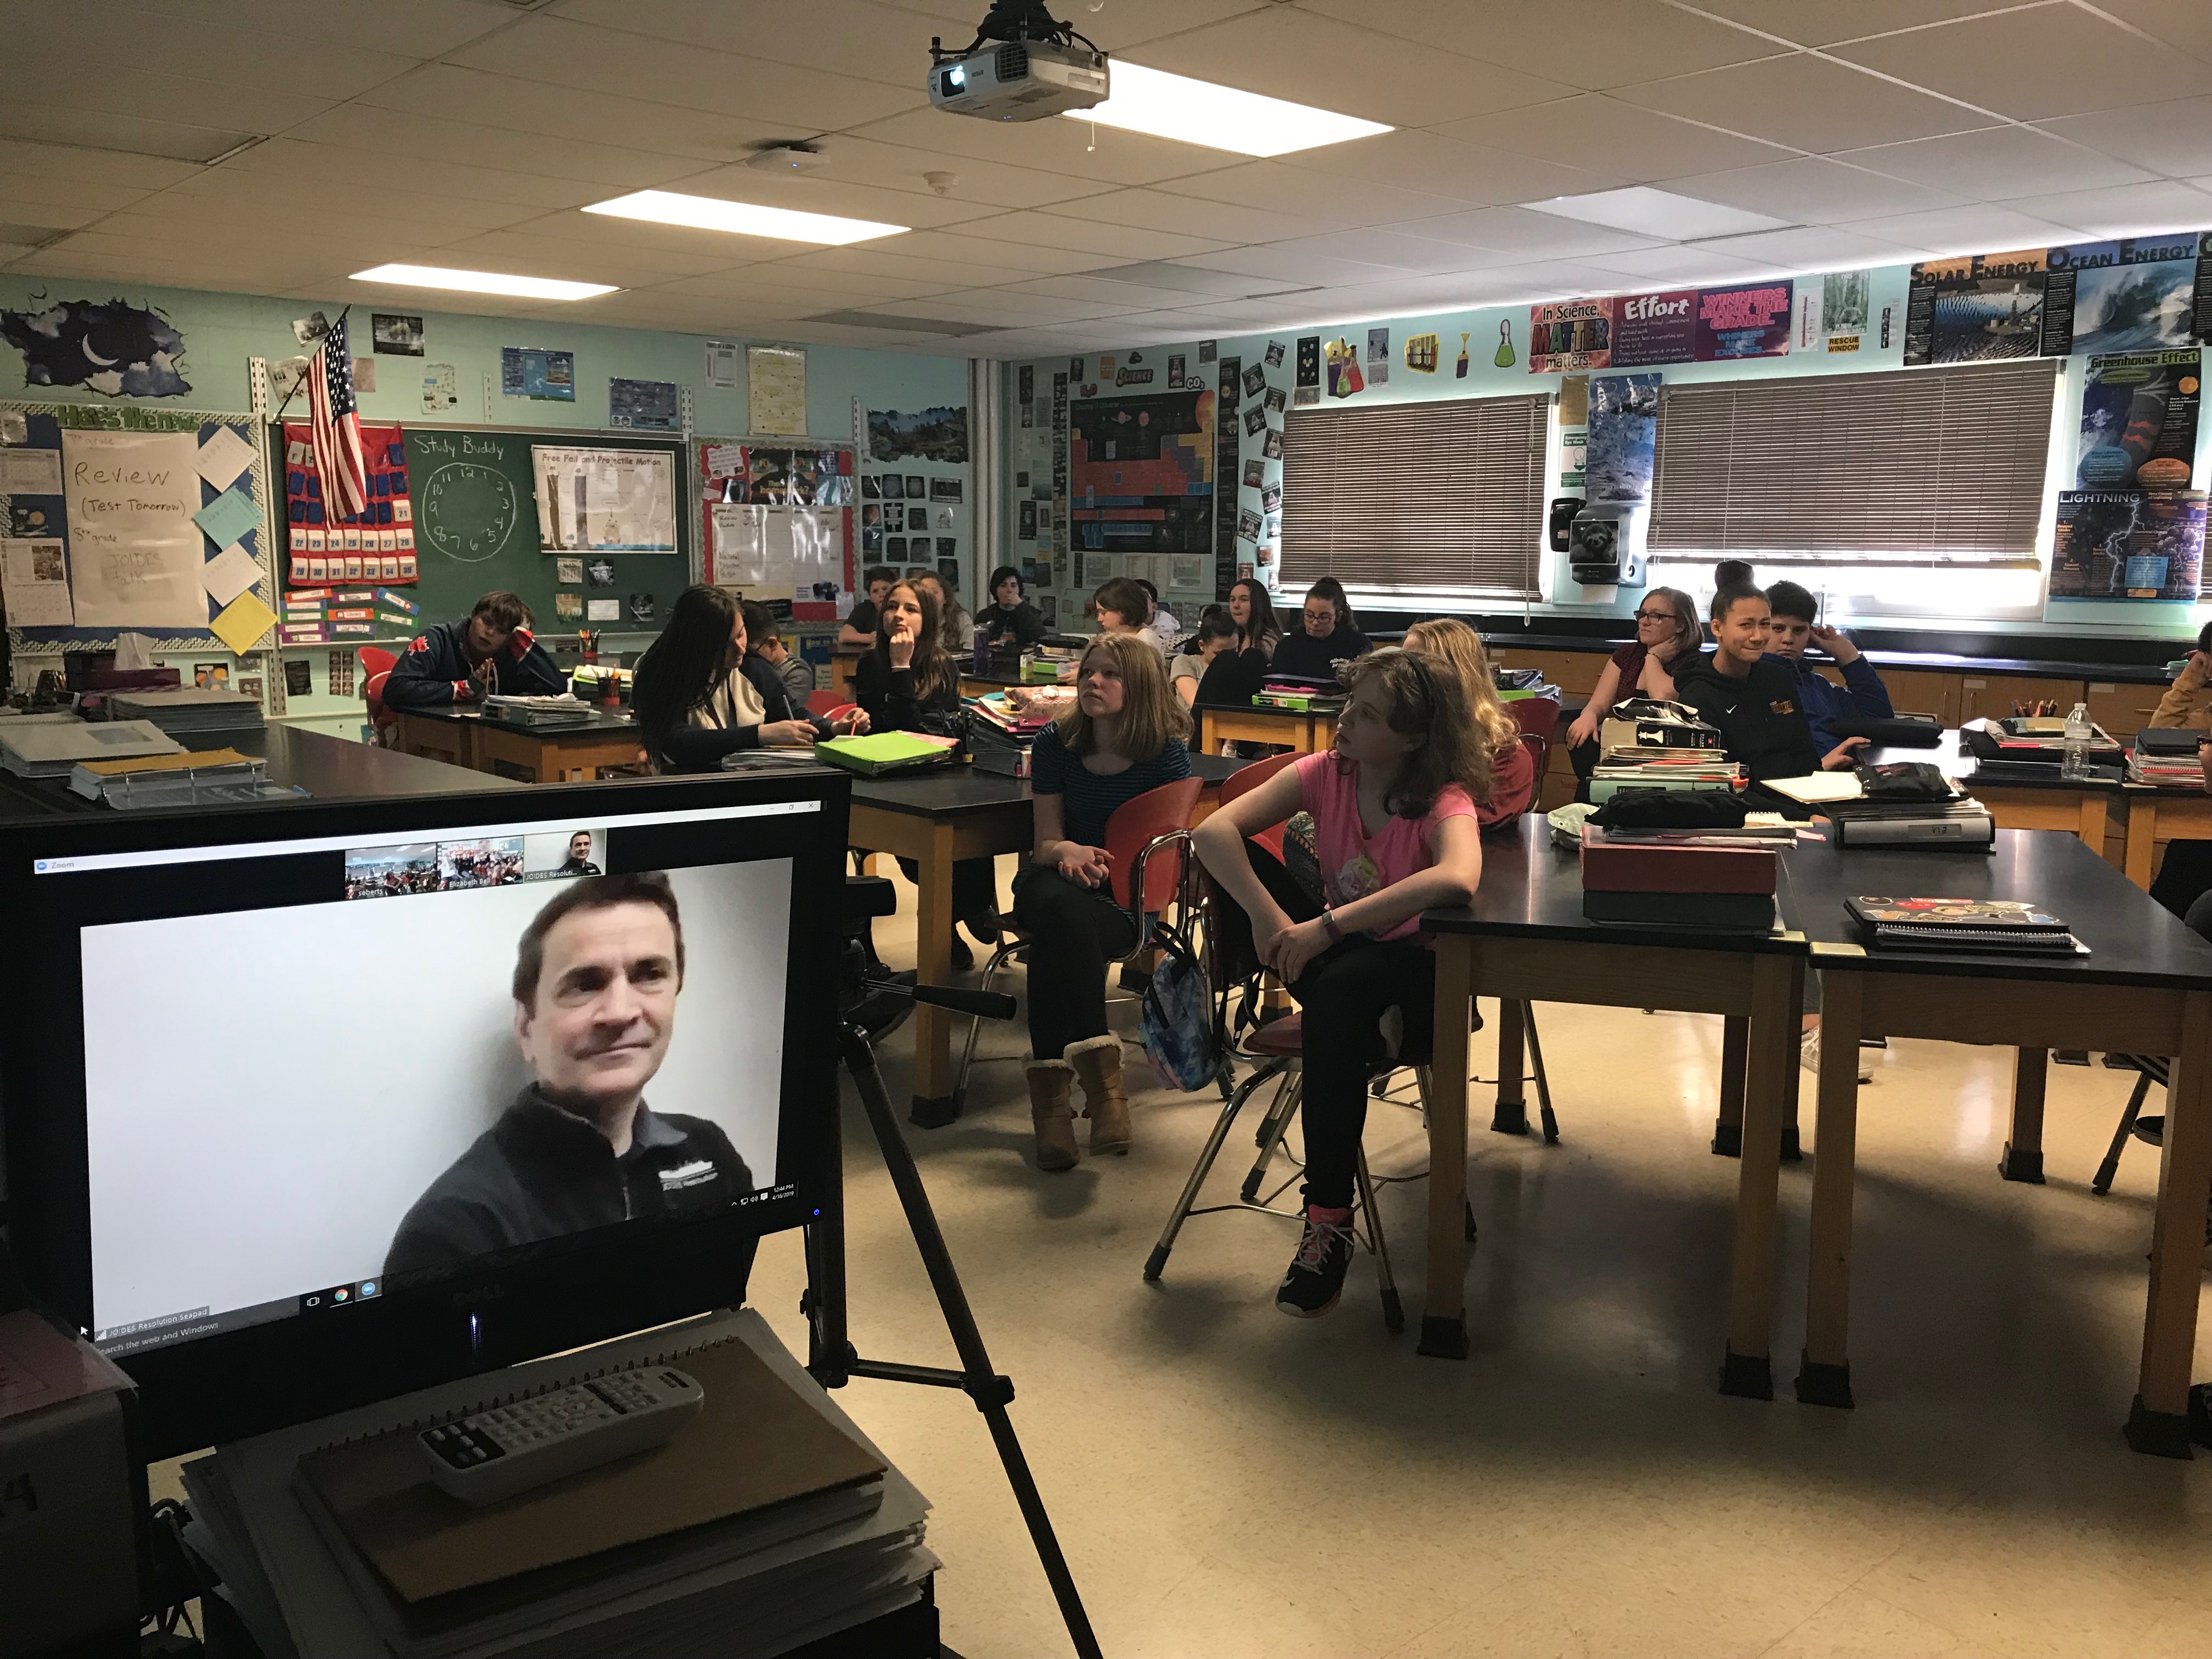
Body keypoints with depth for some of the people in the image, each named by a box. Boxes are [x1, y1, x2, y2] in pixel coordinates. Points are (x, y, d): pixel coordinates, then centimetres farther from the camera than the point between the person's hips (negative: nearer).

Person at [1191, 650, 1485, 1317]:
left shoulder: (1444, 800, -20)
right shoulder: (1325, 773, -8)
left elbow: (1458, 878, -44)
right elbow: (1214, 830, -18)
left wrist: (1329, 926, -43)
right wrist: (1267, 918, -32)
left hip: (1411, 969, -5)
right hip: (1334, 955, 5)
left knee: (1341, 991, -39)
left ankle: (1329, 1220, -32)